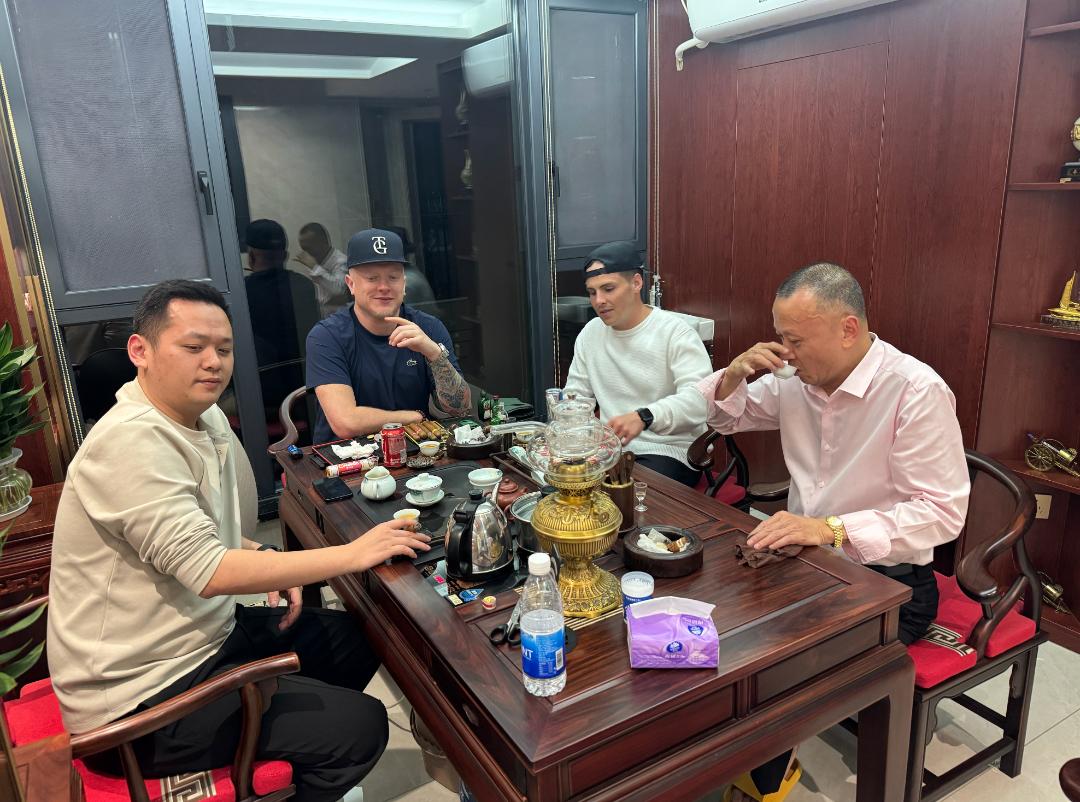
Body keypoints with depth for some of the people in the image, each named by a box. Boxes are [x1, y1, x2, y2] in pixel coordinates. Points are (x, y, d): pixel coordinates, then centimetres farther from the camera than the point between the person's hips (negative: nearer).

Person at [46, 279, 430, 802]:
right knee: (361, 726, -13)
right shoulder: (132, 442, -26)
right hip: (142, 699, -9)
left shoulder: (205, 417, 5)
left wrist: (265, 562, -1)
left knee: (357, 639, 16)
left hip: (210, 635, 10)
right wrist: (354, 554, -28)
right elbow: (209, 573, -31)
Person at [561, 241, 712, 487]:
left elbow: (698, 399, -23)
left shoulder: (675, 333, -8)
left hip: (670, 451, -5)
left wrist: (644, 417, -41)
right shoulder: (590, 333, 12)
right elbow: (575, 394, 18)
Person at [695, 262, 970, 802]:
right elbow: (723, 417, 15)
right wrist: (734, 374, -8)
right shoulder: (794, 380, 1)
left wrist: (830, 528, -33)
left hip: (887, 580, -6)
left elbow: (942, 512, -22)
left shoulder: (916, 390, -18)